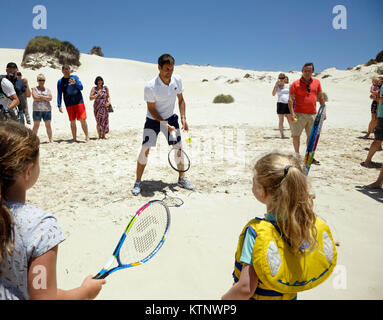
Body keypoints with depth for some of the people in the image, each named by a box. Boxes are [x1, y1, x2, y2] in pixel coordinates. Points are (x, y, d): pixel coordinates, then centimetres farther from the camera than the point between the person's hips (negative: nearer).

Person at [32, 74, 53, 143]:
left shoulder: (47, 89, 14)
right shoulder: (34, 89, 8)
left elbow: (50, 98, -1)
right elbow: (35, 97, -9)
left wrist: (41, 96, -6)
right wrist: (45, 97, -3)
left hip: (47, 109, 2)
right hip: (37, 109, -2)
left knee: (48, 125, 3)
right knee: (36, 125, -2)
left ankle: (51, 139, 5)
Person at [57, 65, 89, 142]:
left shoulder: (75, 77, 7)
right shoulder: (60, 81, 8)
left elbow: (81, 87, -1)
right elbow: (59, 94, 8)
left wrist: (75, 83, -20)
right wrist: (59, 105, 1)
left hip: (79, 102, -1)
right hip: (69, 104, 1)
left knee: (82, 120, -6)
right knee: (72, 122, 3)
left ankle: (87, 136, 2)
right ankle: (74, 138, 9)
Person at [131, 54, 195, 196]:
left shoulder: (177, 80, -11)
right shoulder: (150, 87, -25)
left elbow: (181, 100, 4)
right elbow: (151, 109, -16)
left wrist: (183, 118, -5)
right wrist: (165, 125, -22)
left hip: (171, 118, 4)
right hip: (153, 120, -4)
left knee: (179, 147, 3)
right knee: (145, 149, -9)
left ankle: (182, 179, 19)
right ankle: (138, 182, 6)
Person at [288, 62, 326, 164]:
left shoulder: (317, 82, 10)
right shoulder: (296, 83, -3)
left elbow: (321, 97, 16)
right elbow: (290, 99, -7)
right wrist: (292, 113, -17)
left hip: (313, 114, 4)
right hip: (299, 114, -4)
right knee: (296, 135, -4)